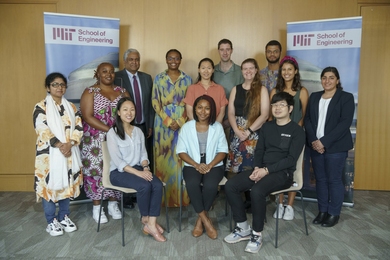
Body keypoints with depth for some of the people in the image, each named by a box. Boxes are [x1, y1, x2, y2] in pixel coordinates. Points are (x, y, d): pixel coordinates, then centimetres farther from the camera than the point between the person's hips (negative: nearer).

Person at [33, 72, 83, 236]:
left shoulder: (71, 107, 9)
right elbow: (42, 130, -14)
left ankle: (64, 217, 26)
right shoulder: (41, 107, -4)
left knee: (67, 184, 11)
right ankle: (51, 221, 16)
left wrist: (69, 144, -15)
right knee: (49, 184, 2)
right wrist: (60, 145, -21)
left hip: (69, 153, 4)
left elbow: (78, 127, 1)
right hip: (49, 154, -4)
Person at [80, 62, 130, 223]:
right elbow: (87, 117, -11)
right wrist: (109, 129, -18)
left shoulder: (121, 91, 10)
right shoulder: (90, 92, -2)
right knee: (95, 170, 1)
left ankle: (113, 204, 21)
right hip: (95, 140, -3)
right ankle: (97, 207, 15)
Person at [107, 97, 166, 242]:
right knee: (144, 185, -30)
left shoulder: (138, 131, 10)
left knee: (158, 185, -23)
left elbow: (143, 154, 9)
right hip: (119, 172, -5)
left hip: (138, 168, 5)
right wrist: (138, 173, -23)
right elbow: (118, 161, -15)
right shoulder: (112, 133, -8)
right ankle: (146, 218, -5)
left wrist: (145, 168, -12)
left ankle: (151, 224, -18)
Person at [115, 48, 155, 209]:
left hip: (144, 127, 4)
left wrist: (150, 125, 7)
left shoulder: (147, 78, 11)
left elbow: (150, 103, 11)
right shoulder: (116, 77, -3)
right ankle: (126, 196, 17)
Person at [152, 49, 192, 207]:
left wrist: (180, 121, -10)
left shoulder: (187, 79, 7)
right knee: (164, 157, 2)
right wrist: (168, 120, -11)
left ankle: (180, 195, 14)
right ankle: (164, 194, 14)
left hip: (183, 122, 1)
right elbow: (155, 102, -1)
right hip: (163, 121, 0)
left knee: (180, 157, 2)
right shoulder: (159, 78, 5)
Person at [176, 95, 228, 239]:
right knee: (192, 184, -32)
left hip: (214, 165, 0)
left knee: (210, 185, -31)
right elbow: (181, 151, 0)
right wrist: (196, 165, -14)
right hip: (192, 165, 0)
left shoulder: (217, 127, 4)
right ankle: (206, 220, -16)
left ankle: (200, 220, -8)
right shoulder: (187, 127, 2)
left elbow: (223, 151, 2)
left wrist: (210, 165, -14)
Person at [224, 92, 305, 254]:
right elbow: (259, 150, 12)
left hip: (282, 173, -6)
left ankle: (257, 234, -13)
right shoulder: (266, 127, 15)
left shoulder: (297, 131, -2)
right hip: (262, 170, 6)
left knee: (257, 191, -35)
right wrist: (257, 168, -9)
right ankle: (243, 228, -1)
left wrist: (267, 170, -20)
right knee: (230, 185, -15)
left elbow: (291, 159, -11)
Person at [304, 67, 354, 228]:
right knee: (320, 179, 9)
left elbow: (345, 123, -12)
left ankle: (334, 213, 16)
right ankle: (322, 211, 22)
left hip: (335, 147, -4)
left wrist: (324, 142, -18)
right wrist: (313, 141, -9)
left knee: (334, 180, 2)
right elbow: (307, 119, 6)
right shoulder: (314, 97, 13)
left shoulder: (346, 97, -1)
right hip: (316, 146, 4)